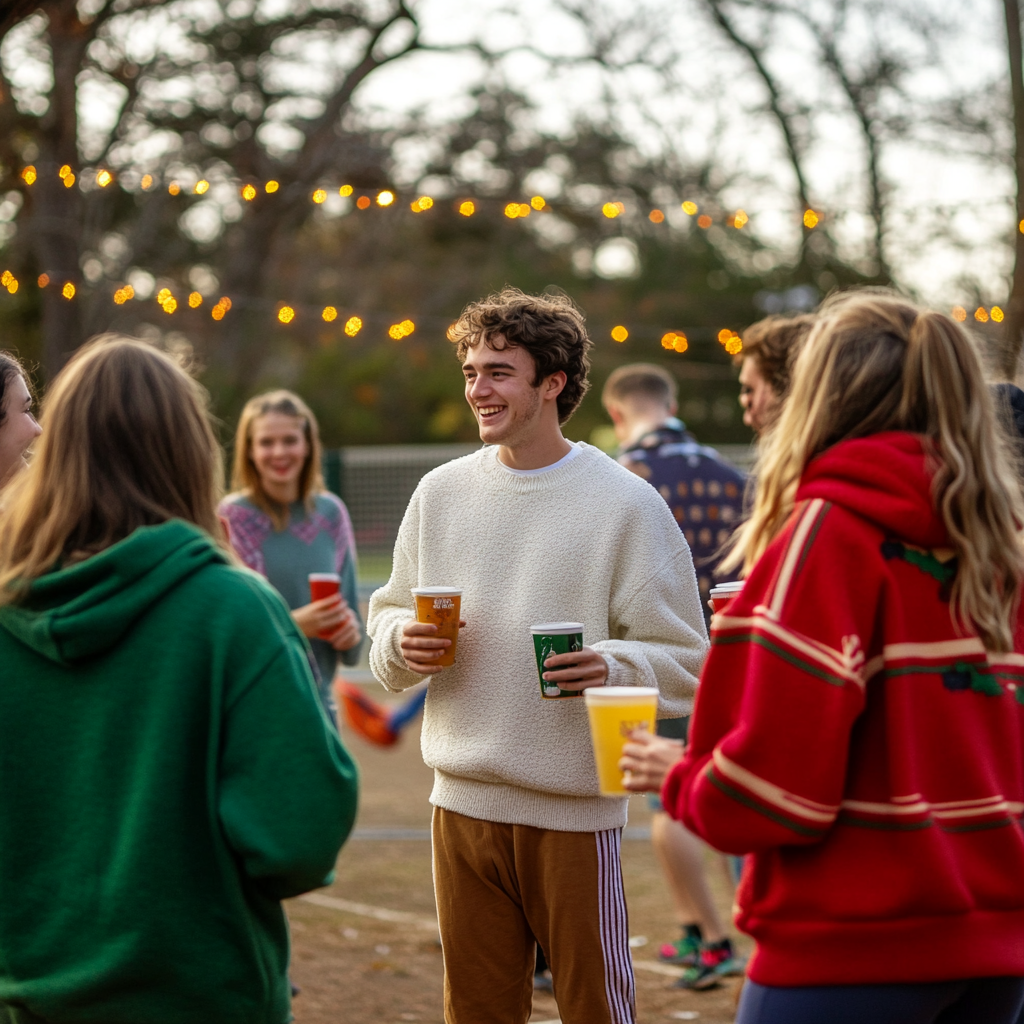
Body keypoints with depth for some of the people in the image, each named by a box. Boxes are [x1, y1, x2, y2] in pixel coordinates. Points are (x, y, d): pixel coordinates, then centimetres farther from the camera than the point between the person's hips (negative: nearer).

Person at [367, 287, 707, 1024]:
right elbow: (387, 620, 15)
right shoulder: (441, 493, 8)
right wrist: (404, 644, -7)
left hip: (576, 807, -4)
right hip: (463, 804, 4)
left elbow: (685, 663, -5)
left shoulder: (625, 504, -5)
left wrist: (613, 667, -24)